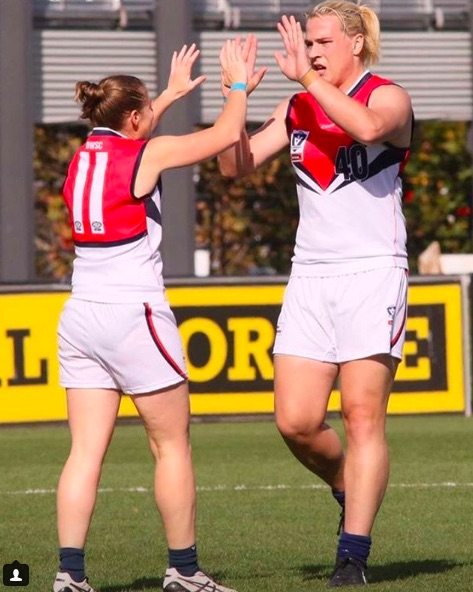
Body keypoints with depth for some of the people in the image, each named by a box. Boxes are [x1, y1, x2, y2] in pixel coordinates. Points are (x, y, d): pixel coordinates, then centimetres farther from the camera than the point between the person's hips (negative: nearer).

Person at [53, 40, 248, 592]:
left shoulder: (86, 152, 11)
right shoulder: (147, 154, -7)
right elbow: (225, 135, -2)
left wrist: (172, 93, 44)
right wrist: (238, 84, 15)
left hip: (80, 315, 6)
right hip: (133, 315, -6)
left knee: (85, 450, 2)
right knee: (172, 446, 6)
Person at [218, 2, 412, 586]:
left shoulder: (388, 97, -4)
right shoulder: (296, 109, 13)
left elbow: (368, 126, -28)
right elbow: (235, 165, 10)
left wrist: (309, 77, -24)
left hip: (372, 274, -5)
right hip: (309, 275, 5)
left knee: (362, 417, -9)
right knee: (295, 422, -3)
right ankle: (350, 491, 25)